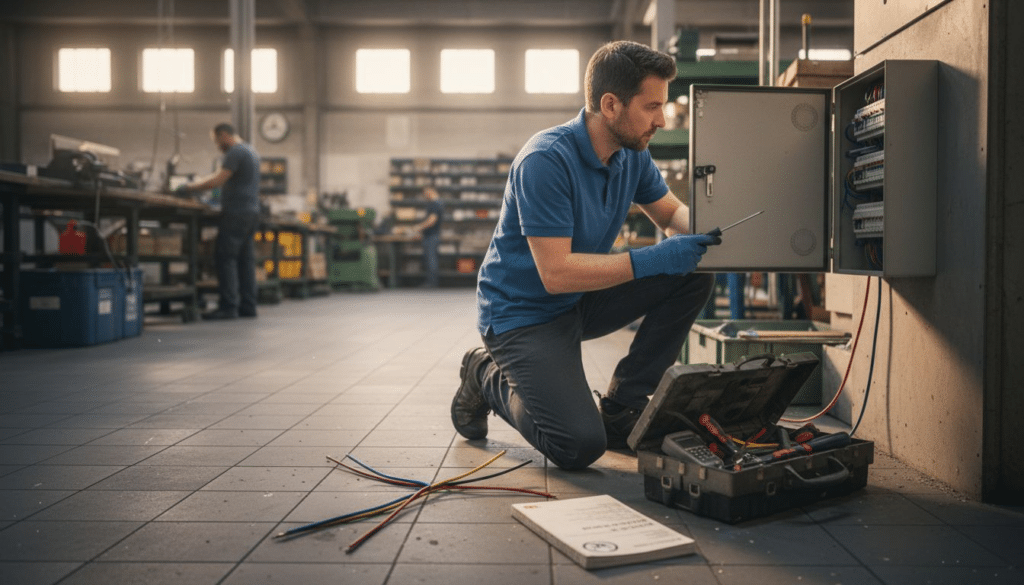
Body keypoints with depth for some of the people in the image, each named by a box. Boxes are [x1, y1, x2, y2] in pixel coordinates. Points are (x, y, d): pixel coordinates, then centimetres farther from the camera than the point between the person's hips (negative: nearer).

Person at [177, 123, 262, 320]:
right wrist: (201, 184, 22)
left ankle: (228, 307, -11)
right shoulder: (251, 152, 21)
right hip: (251, 212, 10)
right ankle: (247, 305, 9)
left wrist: (190, 187, -8)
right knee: (245, 259, 8)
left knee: (225, 258, -8)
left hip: (236, 213, -10)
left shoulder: (235, 152, -10)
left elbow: (218, 180, -16)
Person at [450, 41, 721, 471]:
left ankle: (619, 407, 1)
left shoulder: (632, 153, -2)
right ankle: (488, 376, 8)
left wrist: (703, 228, -13)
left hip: (583, 299, 8)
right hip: (523, 313, -8)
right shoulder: (545, 160, -27)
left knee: (694, 272, -8)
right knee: (580, 446, -21)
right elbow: (557, 273, -30)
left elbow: (672, 213, 11)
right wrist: (651, 260, -31)